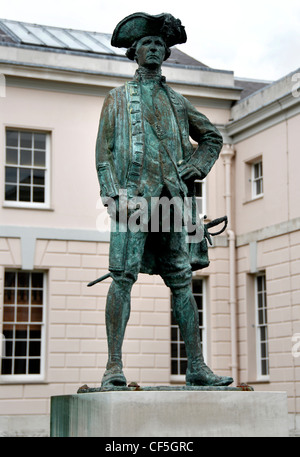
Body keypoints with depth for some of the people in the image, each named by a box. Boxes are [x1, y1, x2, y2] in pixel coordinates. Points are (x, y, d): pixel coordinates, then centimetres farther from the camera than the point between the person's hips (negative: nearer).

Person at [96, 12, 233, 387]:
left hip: (171, 199, 4)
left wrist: (194, 168, 13)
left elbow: (212, 137, 32)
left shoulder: (177, 101, 22)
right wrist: (115, 194, -10)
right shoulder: (117, 98, 13)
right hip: (133, 197, -3)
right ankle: (114, 366, -11)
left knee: (181, 282, 2)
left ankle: (196, 367, 4)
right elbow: (103, 150, 4)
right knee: (123, 278, -12)